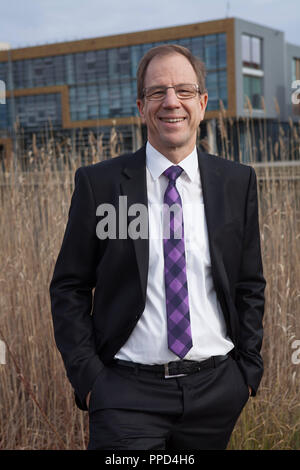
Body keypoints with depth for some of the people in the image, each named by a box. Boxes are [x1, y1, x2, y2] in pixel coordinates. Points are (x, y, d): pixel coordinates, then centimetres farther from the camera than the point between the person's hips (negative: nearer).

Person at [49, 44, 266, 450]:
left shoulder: (238, 182, 4)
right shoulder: (98, 183, -3)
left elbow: (250, 284, 10)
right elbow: (69, 288, 0)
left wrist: (249, 368, 5)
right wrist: (87, 378, -6)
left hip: (217, 388, 3)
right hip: (128, 391, -2)